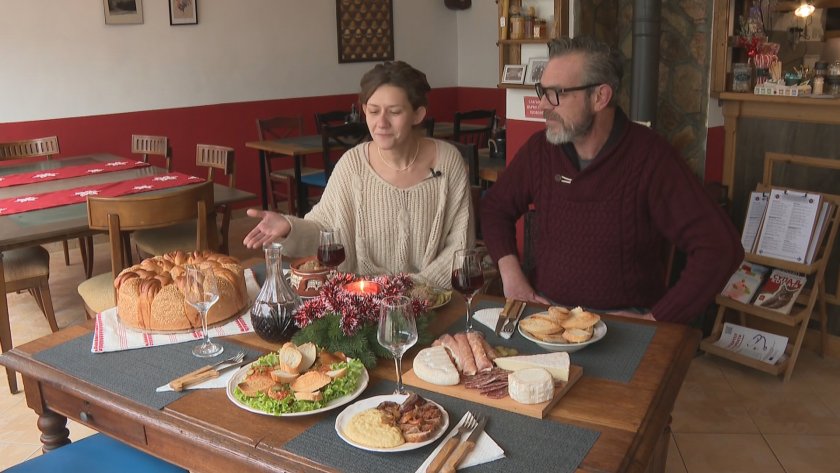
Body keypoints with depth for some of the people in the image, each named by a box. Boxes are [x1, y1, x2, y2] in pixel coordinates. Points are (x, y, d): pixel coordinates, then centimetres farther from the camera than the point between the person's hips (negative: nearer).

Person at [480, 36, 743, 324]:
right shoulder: (540, 149, 2)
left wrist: (655, 320, -19)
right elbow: (496, 205, 16)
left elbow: (720, 247, -16)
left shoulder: (650, 157, -12)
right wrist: (510, 273, 0)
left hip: (622, 319, -2)